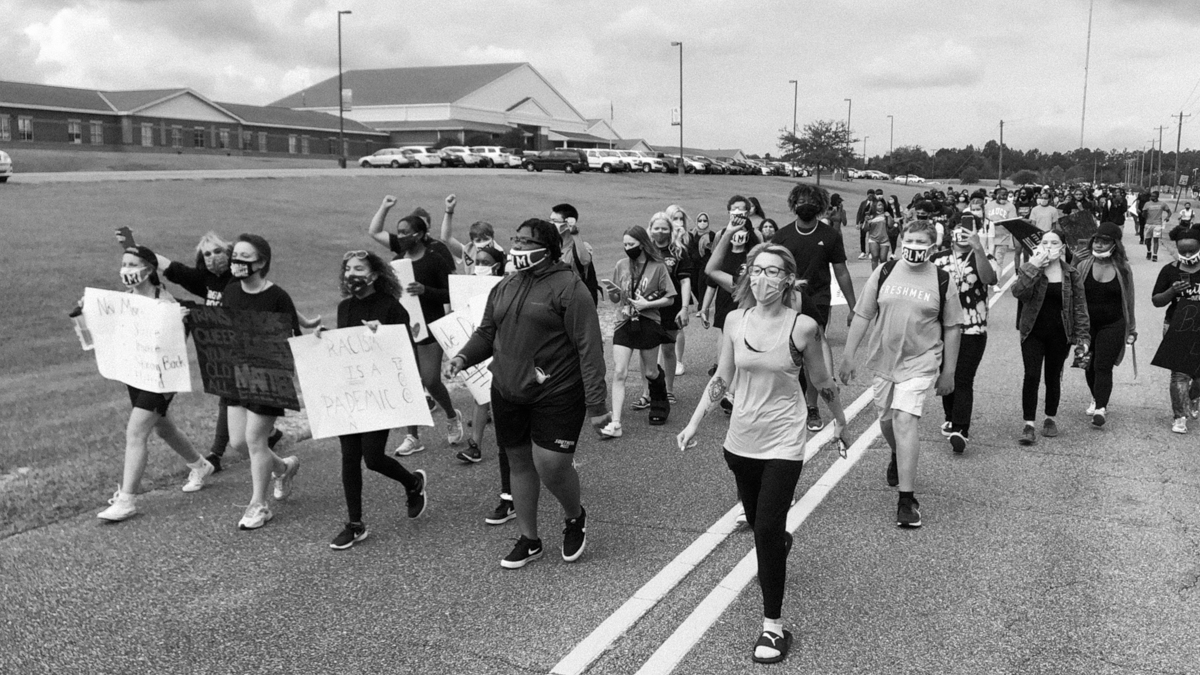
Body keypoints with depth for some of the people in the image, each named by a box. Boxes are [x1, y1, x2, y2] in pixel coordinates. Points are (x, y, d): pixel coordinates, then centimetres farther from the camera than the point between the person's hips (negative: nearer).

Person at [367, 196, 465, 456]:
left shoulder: (435, 258, -12)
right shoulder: (401, 250, 4)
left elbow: (451, 294, -11)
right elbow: (373, 231, 16)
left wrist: (424, 290, -24)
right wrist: (385, 206, 13)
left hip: (429, 327, -5)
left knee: (431, 381, -5)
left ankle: (452, 416, 26)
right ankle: (412, 437, 17)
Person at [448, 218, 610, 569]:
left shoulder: (568, 286, -12)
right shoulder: (504, 287, 10)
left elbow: (589, 346, -15)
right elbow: (487, 332, 16)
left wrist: (596, 403, -19)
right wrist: (464, 356, -5)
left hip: (555, 395, -6)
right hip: (508, 393, 7)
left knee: (551, 465, -10)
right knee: (520, 463, 13)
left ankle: (576, 517, 23)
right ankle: (529, 540, 29)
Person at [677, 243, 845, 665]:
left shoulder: (803, 327, -14)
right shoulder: (735, 321, -5)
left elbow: (821, 382, 1)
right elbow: (721, 380, 5)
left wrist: (841, 421, 12)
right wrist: (693, 425, 3)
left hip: (782, 443, -4)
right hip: (741, 440, 4)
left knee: (767, 528, -10)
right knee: (757, 521, 22)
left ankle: (774, 626, 4)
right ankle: (781, 544, 58)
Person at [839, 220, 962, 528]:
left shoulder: (941, 280, -2)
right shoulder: (884, 272, 1)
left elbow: (952, 327, 4)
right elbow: (862, 315, 4)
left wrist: (948, 372, 4)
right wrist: (849, 355, 0)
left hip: (920, 363, -3)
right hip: (883, 360, 3)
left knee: (905, 419, -17)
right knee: (887, 419, 16)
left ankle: (907, 498, -12)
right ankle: (898, 456, 51)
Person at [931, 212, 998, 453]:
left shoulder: (983, 258, -2)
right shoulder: (938, 259, 7)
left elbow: (990, 279, -25)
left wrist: (978, 249, -34)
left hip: (972, 331, -4)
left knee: (963, 381, -9)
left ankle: (960, 430, -11)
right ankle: (951, 419, 34)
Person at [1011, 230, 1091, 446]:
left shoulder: (1072, 275, 1)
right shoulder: (1029, 270, -2)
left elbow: (1080, 307, 2)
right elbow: (1018, 292, -21)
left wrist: (1082, 337, -3)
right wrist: (1033, 266, -26)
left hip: (1060, 335, 1)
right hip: (1033, 333, -1)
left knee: (1054, 377, 11)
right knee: (1031, 376, -8)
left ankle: (1050, 418, 27)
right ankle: (1030, 424, -4)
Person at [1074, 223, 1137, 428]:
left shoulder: (1122, 268, -3)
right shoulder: (1082, 264, -6)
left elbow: (1128, 301, 6)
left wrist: (1131, 329, 10)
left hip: (1113, 325, -1)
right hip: (1087, 324, 1)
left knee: (1103, 367, -6)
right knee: (1088, 365, 13)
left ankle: (1101, 409, -5)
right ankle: (1097, 399, 35)